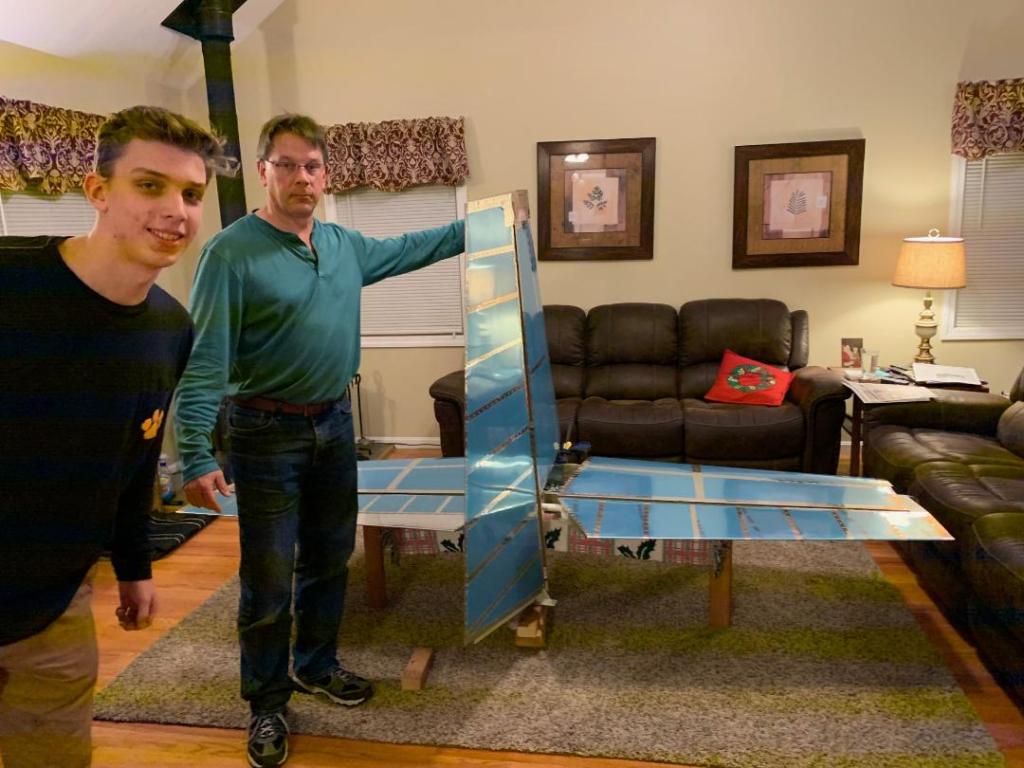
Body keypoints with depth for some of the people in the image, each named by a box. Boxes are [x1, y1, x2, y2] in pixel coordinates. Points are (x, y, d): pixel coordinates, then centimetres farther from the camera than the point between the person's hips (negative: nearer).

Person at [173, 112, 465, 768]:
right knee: (269, 579, 3)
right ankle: (267, 701, 24)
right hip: (268, 434, -6)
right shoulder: (231, 252, -15)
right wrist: (196, 455, -24)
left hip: (335, 422, 7)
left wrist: (472, 229, 27)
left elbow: (404, 250, 25)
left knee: (330, 559, 18)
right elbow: (203, 361, -19)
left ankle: (317, 665, 39)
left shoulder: (345, 245, 5)